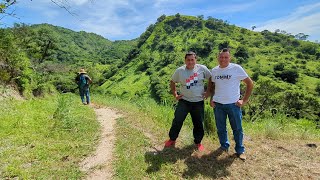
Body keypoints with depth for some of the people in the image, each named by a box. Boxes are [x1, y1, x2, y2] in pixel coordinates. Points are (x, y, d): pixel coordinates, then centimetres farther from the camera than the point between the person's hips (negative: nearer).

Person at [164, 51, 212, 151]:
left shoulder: (202, 69, -7)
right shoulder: (179, 71, -5)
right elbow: (172, 82, 9)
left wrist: (209, 92, -2)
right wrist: (175, 94, 2)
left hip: (198, 102, 0)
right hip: (184, 101, 0)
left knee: (198, 124, 12)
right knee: (177, 121, 3)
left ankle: (198, 142, 33)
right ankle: (172, 139, 24)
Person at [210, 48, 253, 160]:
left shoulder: (236, 68, -8)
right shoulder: (214, 70, 5)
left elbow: (250, 84, -3)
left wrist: (244, 100, -7)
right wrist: (211, 99, 6)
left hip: (233, 104, -3)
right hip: (218, 104, 4)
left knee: (237, 128, 6)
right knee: (220, 128, 15)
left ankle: (240, 150, 23)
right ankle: (224, 146, 34)